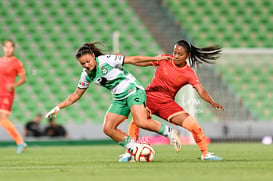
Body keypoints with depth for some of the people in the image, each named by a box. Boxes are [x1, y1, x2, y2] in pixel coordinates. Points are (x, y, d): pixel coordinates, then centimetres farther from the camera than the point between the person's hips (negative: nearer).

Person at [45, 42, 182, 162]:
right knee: (108, 129, -8)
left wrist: (155, 59, -11)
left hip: (133, 91, -7)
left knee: (141, 122, -28)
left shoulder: (106, 60, -16)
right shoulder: (86, 75, 1)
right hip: (119, 99, 7)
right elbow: (77, 94, 12)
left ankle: (169, 132, -8)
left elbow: (133, 60, -12)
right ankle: (134, 150, 1)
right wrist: (59, 107, 5)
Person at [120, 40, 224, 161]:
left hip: (167, 102, 1)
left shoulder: (189, 74, -3)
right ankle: (128, 153, -17)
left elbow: (201, 91, -10)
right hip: (150, 96, -1)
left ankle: (205, 154, 11)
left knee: (193, 125, -9)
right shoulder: (164, 60, -2)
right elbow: (143, 63, 10)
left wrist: (212, 103, -28)